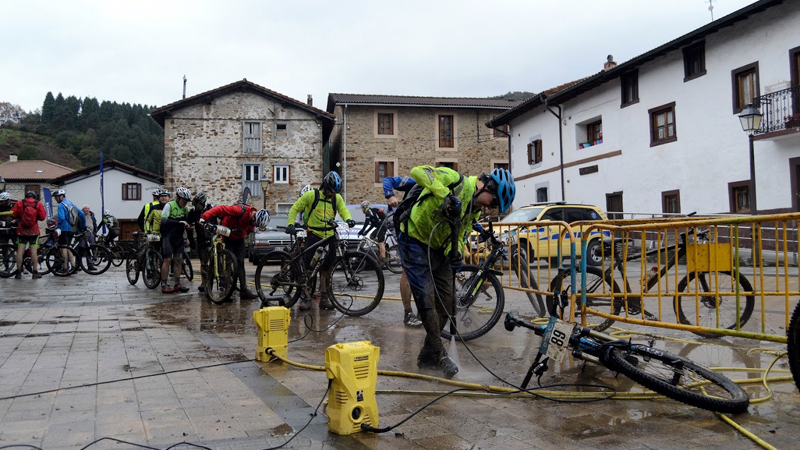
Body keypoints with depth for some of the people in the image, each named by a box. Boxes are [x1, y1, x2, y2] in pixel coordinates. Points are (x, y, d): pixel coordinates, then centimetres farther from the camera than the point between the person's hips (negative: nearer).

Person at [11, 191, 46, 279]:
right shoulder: (39, 204, -1)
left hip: (21, 231, 1)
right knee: (34, 250, 1)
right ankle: (35, 272, 2)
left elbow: (13, 214, 0)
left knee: (20, 250, 4)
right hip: (34, 231, -1)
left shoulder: (19, 203, 1)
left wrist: (20, 217, 18)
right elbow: (42, 217, -4)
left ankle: (18, 272, 6)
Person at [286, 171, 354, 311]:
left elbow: (343, 210, -2)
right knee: (309, 267, -5)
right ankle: (306, 297, 4)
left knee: (326, 268, 7)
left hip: (329, 237, 3)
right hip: (313, 236, -3)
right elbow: (295, 208, 2)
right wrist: (291, 224, -11)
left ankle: (324, 297, 16)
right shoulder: (311, 195, -3)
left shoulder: (337, 198, 7)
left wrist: (348, 219, -25)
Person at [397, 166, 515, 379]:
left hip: (438, 248, 9)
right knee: (427, 301, -11)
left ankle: (428, 356, 19)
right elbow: (418, 171, -33)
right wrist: (446, 194, -40)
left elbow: (459, 235, 11)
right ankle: (439, 355, 2)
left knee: (447, 301, 7)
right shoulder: (458, 182, -19)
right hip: (415, 244, -9)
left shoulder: (475, 209, 7)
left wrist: (455, 254, -10)